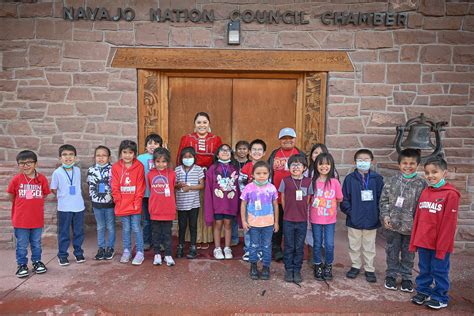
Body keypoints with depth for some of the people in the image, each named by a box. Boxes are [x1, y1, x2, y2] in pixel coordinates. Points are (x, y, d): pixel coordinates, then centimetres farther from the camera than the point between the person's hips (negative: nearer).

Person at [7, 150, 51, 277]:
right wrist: (22, 205, 9)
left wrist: (33, 203, 3)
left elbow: (45, 194, 5)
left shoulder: (42, 178, -7)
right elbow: (11, 196, 3)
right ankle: (22, 265, 25)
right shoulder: (16, 179, -10)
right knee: (22, 245, 10)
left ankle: (37, 262, 31)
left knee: (36, 243, 16)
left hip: (37, 218, 1)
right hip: (21, 219, -1)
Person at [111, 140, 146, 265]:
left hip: (135, 205, -2)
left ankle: (140, 253, 14)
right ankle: (126, 251, 27)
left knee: (136, 228, 4)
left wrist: (137, 202, -9)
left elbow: (140, 186, -5)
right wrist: (119, 201, -5)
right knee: (125, 229, 13)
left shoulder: (139, 166, -5)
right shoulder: (116, 167, 0)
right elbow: (115, 187, 1)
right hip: (122, 205, 2)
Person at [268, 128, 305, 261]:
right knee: (277, 223, 10)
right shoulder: (274, 154, 7)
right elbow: (269, 173, 10)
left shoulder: (300, 155, 6)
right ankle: (276, 249, 24)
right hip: (277, 197, 1)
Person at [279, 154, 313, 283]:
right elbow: (283, 200, 4)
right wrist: (288, 212, 8)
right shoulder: (285, 181, -5)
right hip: (288, 220, -1)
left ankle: (297, 270, 24)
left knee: (299, 247, 10)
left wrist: (302, 212, 6)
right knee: (289, 247, 9)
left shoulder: (308, 182, -1)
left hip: (302, 220, 1)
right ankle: (289, 270, 22)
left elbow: (307, 200, 7)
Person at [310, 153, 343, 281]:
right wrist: (316, 203, -8)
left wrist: (329, 203, -3)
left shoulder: (334, 182, -8)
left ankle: (328, 266, 28)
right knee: (317, 244, 12)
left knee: (329, 245, 5)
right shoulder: (313, 181, -7)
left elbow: (339, 199, 1)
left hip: (330, 219, 0)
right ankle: (318, 266, 30)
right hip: (315, 218, 0)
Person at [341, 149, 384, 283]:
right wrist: (350, 212, -11)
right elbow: (344, 199, -4)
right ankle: (355, 266, 33)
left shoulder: (377, 178, -3)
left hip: (371, 220, 0)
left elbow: (381, 198, -1)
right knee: (354, 245, 15)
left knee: (369, 246, 14)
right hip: (354, 220, 0)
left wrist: (377, 213, -8)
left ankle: (369, 269, 28)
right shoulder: (350, 178, -5)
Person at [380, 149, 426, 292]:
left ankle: (406, 277, 30)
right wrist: (385, 216, -8)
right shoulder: (391, 181, -2)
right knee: (392, 251, 13)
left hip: (411, 225, 0)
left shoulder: (421, 184, -5)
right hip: (392, 224, 1)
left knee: (408, 253, 13)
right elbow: (384, 200, 1)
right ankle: (391, 275, 28)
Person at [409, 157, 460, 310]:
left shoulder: (451, 194, -11)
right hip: (423, 242, 5)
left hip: (440, 244, -5)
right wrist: (414, 241, 9)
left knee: (439, 271, 9)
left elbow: (449, 223, -13)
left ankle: (439, 297, 25)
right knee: (424, 270, 16)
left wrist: (442, 246, -14)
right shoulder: (425, 192, 7)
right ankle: (423, 292, 31)